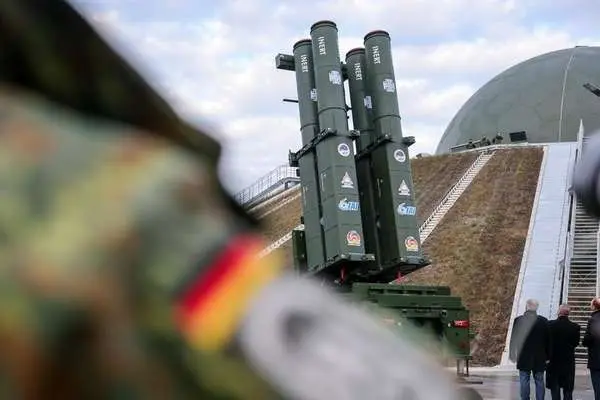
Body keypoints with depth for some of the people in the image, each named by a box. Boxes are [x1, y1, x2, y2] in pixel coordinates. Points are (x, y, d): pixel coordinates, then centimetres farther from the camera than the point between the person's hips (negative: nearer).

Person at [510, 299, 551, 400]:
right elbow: (548, 339, 3)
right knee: (539, 381, 8)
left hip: (523, 357, -1)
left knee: (524, 381, 3)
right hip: (539, 358, 2)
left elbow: (513, 338, -4)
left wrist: (512, 354, 6)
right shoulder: (543, 321, -2)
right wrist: (547, 356, 11)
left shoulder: (518, 320, -7)